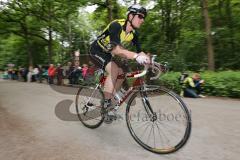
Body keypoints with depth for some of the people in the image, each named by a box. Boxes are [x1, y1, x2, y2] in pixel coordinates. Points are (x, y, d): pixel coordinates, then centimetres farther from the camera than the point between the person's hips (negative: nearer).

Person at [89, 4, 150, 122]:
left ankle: (108, 102, 9)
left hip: (107, 54, 8)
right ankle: (106, 105, -20)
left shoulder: (133, 33, -5)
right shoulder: (116, 25, -28)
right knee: (114, 70, -29)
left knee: (121, 74, -5)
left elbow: (139, 51, -6)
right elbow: (115, 49, -42)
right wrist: (136, 56, -54)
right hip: (96, 51, -8)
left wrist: (149, 60, -23)